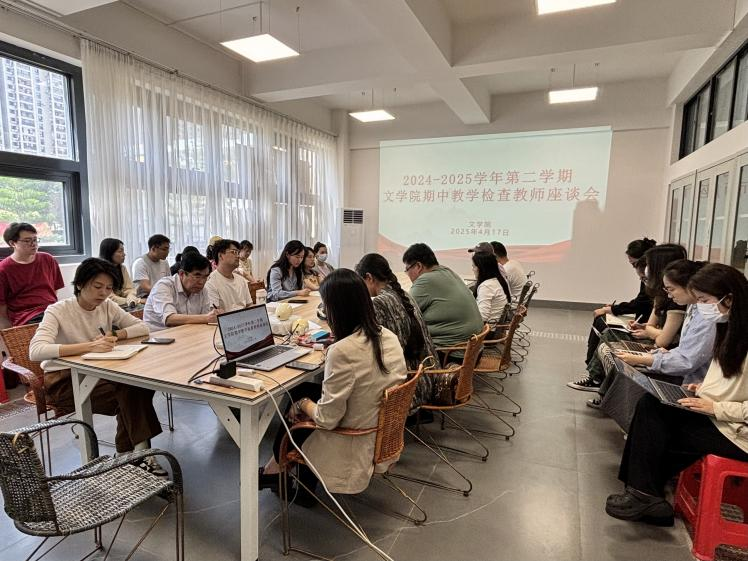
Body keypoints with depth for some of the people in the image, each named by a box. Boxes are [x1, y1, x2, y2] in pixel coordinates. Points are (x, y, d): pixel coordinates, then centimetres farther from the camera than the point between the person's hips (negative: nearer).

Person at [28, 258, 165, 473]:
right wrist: (90, 346, -43)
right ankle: (138, 452, -11)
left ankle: (131, 452, -7)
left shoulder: (107, 306, 0)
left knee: (141, 384, -22)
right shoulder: (58, 311, -15)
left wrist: (116, 335, -19)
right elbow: (36, 350, -31)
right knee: (128, 392, -26)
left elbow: (142, 327, 1)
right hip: (64, 381, -5)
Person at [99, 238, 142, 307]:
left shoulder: (122, 268, 8)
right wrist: (136, 301, -22)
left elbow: (129, 289, 1)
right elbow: (110, 298, -16)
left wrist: (132, 300, -22)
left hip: (122, 306, 6)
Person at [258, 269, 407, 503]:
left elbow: (327, 419, -23)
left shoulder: (343, 351, -31)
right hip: (383, 434, 7)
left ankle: (273, 470, 44)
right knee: (303, 391, 18)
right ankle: (275, 469, 35)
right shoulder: (389, 337, -8)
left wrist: (302, 404, -3)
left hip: (355, 446, -6)